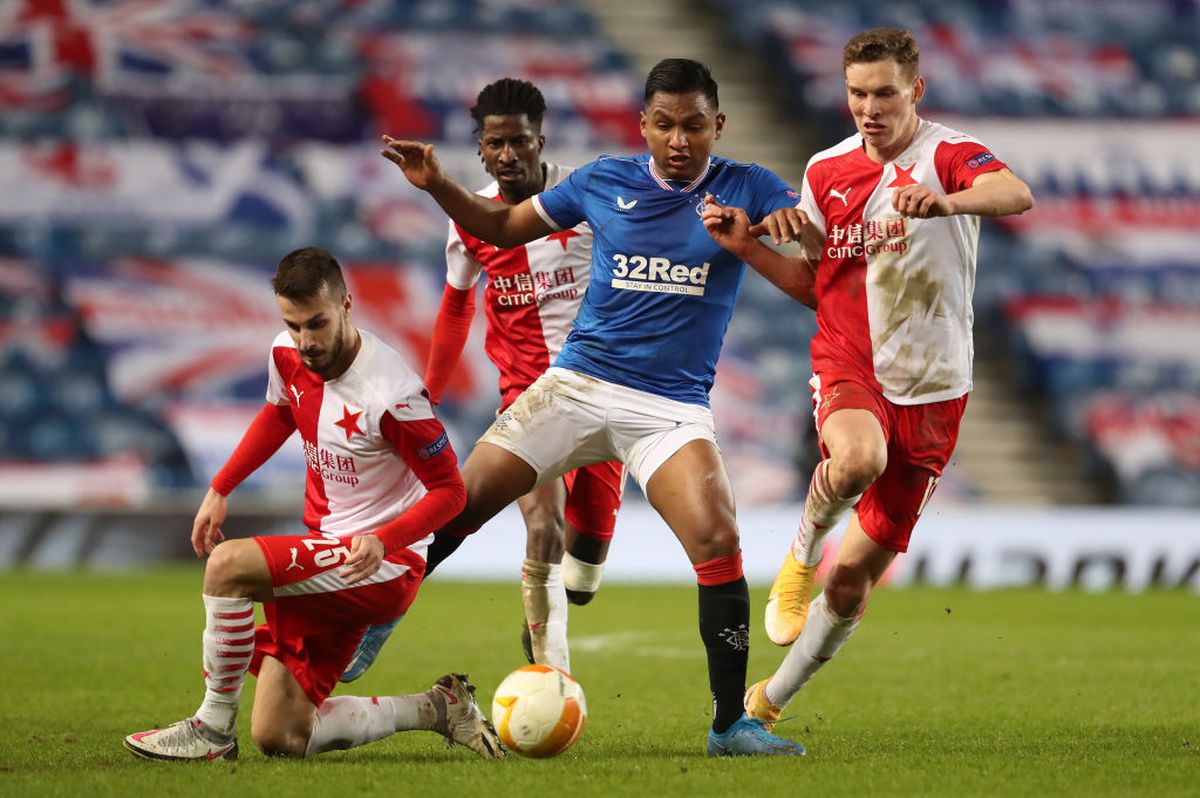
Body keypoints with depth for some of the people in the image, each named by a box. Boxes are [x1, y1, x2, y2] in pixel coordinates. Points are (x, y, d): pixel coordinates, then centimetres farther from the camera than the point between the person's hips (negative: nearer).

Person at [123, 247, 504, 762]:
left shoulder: (390, 395, -23)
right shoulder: (287, 355, -1)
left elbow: (449, 490, -14)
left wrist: (383, 541, -29)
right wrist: (220, 490, 19)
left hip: (383, 564, -8)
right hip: (323, 549, 8)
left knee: (229, 565, -29)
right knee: (277, 738, 2)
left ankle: (213, 728, -14)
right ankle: (436, 708, 17)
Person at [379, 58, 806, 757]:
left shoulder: (743, 189, -1)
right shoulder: (604, 182, 5)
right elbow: (505, 226, 17)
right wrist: (436, 186, 1)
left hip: (673, 406, -2)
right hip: (577, 384, 2)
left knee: (719, 543, -21)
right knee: (456, 508, -5)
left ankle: (731, 724, -10)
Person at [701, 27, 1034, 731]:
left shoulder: (946, 154, -10)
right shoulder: (826, 172, 6)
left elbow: (1017, 195, -32)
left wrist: (943, 201, -52)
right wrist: (747, 246, 1)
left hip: (930, 389, -1)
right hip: (849, 368, 1)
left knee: (857, 574, 5)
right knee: (858, 460, -38)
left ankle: (773, 699, 25)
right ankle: (805, 545, -6)